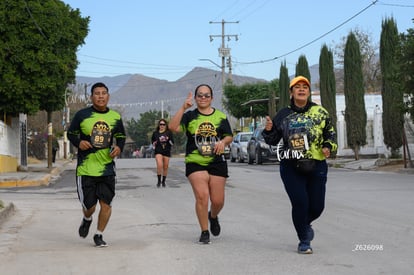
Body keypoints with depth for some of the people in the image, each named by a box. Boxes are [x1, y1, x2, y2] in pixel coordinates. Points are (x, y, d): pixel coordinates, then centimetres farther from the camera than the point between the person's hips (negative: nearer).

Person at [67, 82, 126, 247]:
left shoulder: (115, 117, 4)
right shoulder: (82, 115, -3)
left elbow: (121, 136, 17)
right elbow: (71, 133, 8)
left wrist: (119, 148, -3)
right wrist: (78, 143, -13)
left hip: (107, 168, 2)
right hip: (85, 168, -2)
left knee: (106, 204, -1)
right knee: (89, 205, 1)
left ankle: (99, 235, 19)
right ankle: (87, 220, 38)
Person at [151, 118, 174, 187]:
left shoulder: (169, 133, 2)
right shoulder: (155, 133, 6)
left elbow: (172, 143, 1)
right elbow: (152, 141, 18)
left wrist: (168, 139, -17)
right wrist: (154, 144, -3)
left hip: (167, 152, 1)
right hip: (158, 152, -1)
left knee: (165, 167, 6)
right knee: (159, 166, -19)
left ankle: (163, 181, 22)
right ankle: (159, 180, -4)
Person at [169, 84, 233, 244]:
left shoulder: (220, 116, 9)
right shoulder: (190, 116, 3)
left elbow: (229, 136, 14)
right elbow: (173, 127, -13)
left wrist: (223, 142, -9)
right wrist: (183, 108, -19)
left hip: (217, 162, 2)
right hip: (195, 163, -2)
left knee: (218, 200, 3)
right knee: (202, 196, -15)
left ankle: (213, 217, 39)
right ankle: (204, 232, 1)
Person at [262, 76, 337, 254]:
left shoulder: (320, 112, 4)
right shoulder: (283, 115, 6)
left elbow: (330, 133, 11)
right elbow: (273, 140, 12)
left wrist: (328, 147, -9)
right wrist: (269, 130, -9)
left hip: (317, 166, 1)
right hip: (291, 167, -1)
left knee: (317, 206, 3)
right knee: (300, 203, -10)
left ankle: (305, 224, 39)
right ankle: (304, 241, 9)